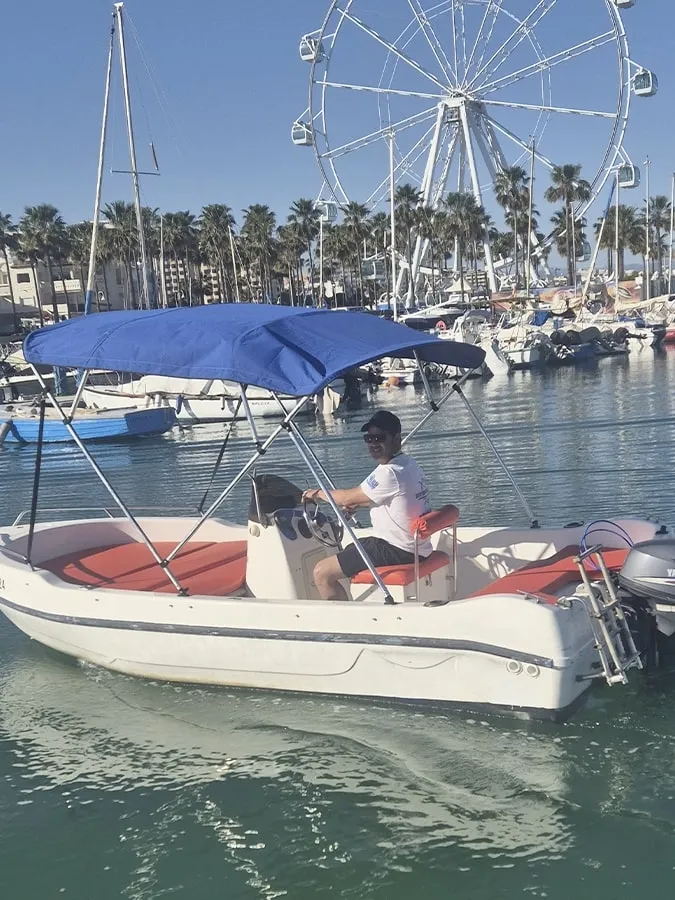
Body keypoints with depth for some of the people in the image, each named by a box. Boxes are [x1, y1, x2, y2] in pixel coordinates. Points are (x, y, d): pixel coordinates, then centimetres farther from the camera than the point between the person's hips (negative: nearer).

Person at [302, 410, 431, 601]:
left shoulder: (389, 473, -22)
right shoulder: (408, 464, 9)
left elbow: (348, 498, -12)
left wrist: (318, 493, 5)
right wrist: (357, 504, 13)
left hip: (397, 550, -10)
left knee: (321, 572, -10)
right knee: (347, 550, 30)